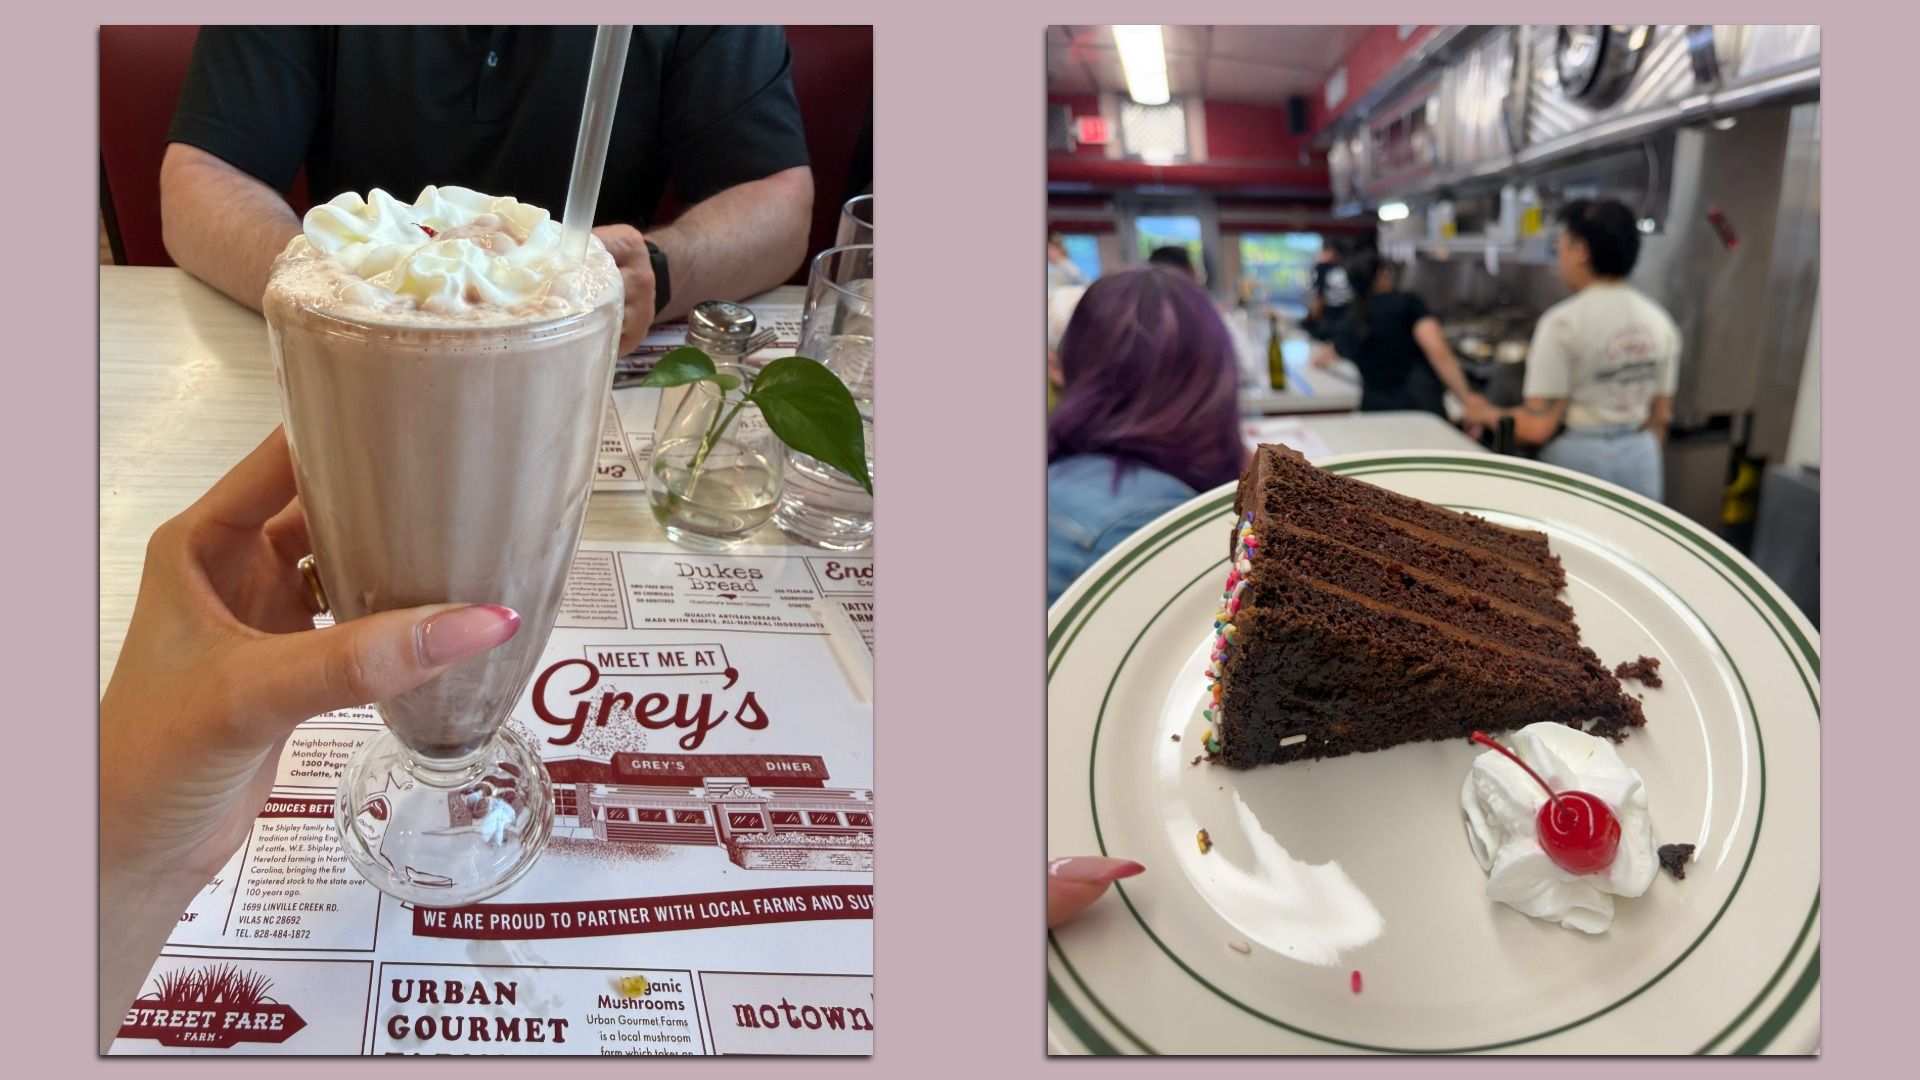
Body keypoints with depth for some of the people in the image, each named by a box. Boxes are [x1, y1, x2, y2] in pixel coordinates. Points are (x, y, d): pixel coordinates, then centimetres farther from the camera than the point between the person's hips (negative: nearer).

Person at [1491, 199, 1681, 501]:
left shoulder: (1563, 321, -14)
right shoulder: (1659, 320, 5)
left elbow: (1539, 427, -17)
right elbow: (1660, 416, 10)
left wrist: (1490, 416, -1)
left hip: (1577, 457, -6)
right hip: (1641, 458, 6)